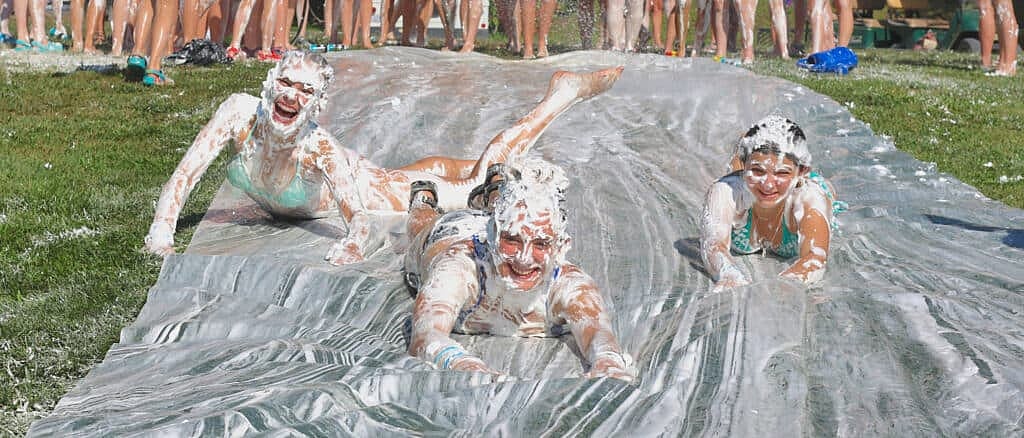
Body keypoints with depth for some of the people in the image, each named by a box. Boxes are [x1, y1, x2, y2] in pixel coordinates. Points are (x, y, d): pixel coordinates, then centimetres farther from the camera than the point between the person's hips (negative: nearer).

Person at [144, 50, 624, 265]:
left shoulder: (319, 147, -38)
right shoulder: (241, 112, -31)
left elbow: (357, 217, -44)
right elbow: (186, 173, -28)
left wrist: (351, 244, -65)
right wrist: (162, 229, -40)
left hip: (362, 183, -4)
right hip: (287, 209, 4)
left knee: (478, 180, 1)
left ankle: (562, 93, 15)